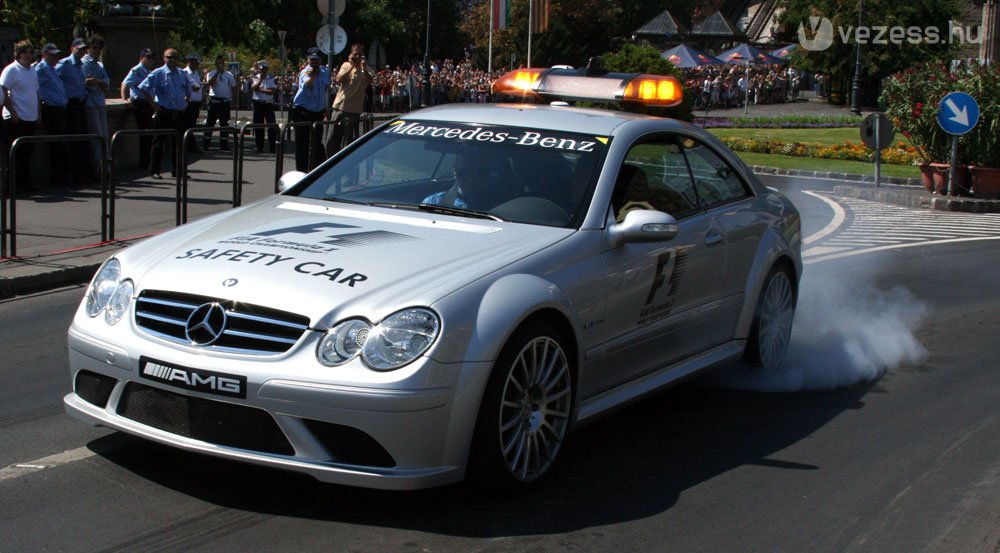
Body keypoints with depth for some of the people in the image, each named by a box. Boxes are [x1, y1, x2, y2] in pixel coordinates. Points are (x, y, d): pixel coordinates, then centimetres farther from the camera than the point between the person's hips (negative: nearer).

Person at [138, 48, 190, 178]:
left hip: (179, 113, 5)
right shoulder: (158, 73, -5)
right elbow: (143, 88, -8)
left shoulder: (182, 75, 12)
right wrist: (153, 104, -9)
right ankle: (154, 170, 5)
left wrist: (185, 104, 14)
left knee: (179, 143, 7)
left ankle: (177, 170, 16)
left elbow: (188, 91, 28)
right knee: (159, 142, -1)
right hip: (163, 113, -5)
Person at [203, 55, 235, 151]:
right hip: (214, 100, -3)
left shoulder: (229, 75, 8)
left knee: (224, 123, 7)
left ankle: (224, 144, 13)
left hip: (225, 101, 3)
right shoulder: (212, 74, -1)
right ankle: (206, 144, 1)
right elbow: (210, 83, -20)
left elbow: (233, 88, 13)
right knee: (210, 122, -2)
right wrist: (218, 72, -21)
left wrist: (232, 101, 8)